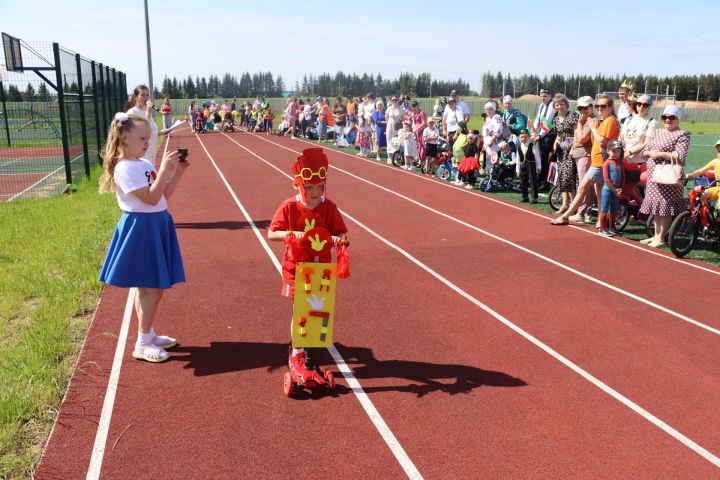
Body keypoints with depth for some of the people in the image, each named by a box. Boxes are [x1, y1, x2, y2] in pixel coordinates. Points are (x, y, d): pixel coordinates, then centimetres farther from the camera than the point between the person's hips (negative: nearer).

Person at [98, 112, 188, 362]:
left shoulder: (146, 164, 10)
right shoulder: (125, 168, -17)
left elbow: (163, 194, 13)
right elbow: (151, 198, -23)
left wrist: (177, 172, 4)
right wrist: (164, 171, -26)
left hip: (156, 226, 9)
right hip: (140, 229, -9)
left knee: (152, 287, 16)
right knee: (150, 288, -4)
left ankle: (149, 334, 29)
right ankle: (142, 344, 7)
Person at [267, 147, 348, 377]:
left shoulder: (329, 207, -7)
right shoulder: (289, 207, -11)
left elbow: (340, 233, -5)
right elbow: (271, 234, -10)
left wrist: (336, 239, -29)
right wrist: (291, 234, -28)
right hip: (296, 268, -2)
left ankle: (307, 350, 31)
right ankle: (296, 354, 20)